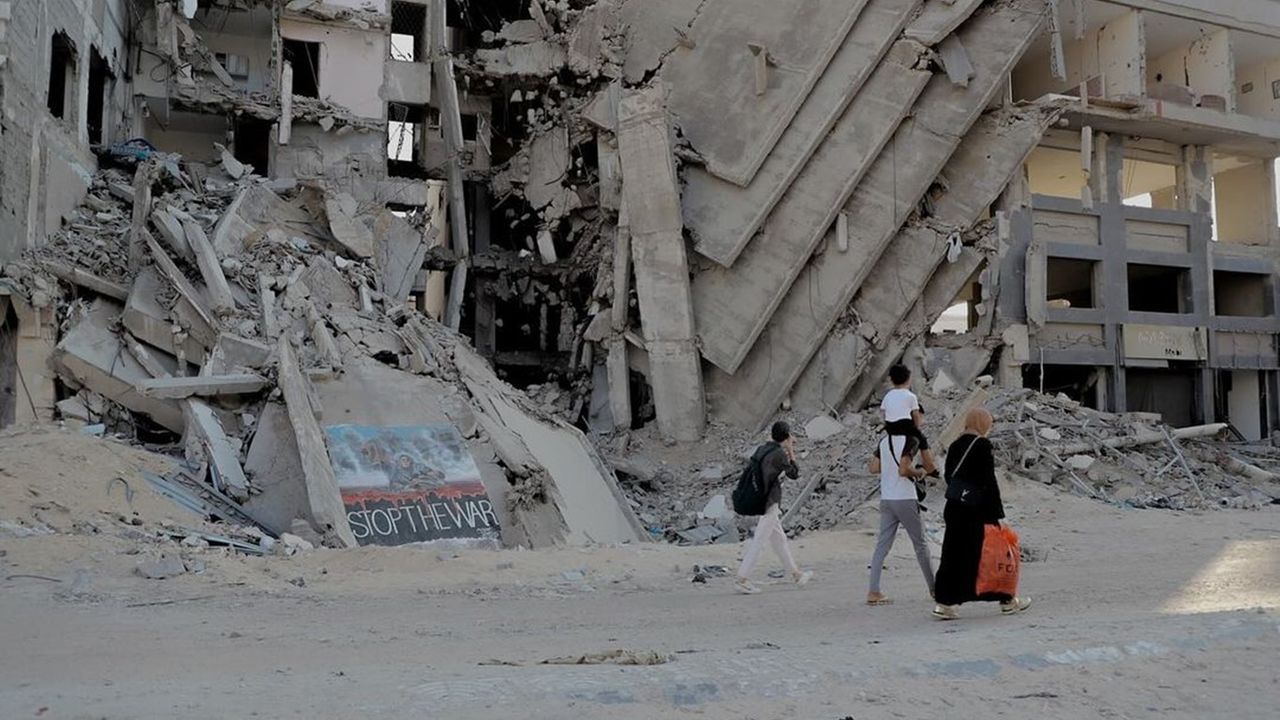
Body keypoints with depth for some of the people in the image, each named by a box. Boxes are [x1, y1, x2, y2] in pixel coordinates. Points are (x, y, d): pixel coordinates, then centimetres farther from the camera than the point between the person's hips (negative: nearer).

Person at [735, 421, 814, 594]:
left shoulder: (762, 449, 8)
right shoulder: (779, 454, -16)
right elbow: (794, 474, -6)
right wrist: (791, 452, 4)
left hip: (760, 501, 9)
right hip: (769, 504, -9)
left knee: (779, 539, 18)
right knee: (758, 542, -5)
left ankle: (796, 573, 30)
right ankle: (742, 579, -4)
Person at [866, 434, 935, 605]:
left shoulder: (884, 441, 7)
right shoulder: (911, 440, -13)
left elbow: (874, 468, 7)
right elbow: (903, 470, -22)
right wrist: (919, 472, -4)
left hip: (886, 499, 6)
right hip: (905, 500, -6)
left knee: (882, 545, 4)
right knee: (920, 544, 10)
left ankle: (873, 592, -3)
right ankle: (933, 588, 23)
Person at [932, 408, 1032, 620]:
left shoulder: (955, 446, 10)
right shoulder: (982, 445, -11)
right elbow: (989, 481, -13)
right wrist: (996, 513, -10)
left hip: (953, 508, 7)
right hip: (975, 510, -6)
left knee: (953, 555, 7)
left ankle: (945, 602, 3)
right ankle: (1007, 600, 19)